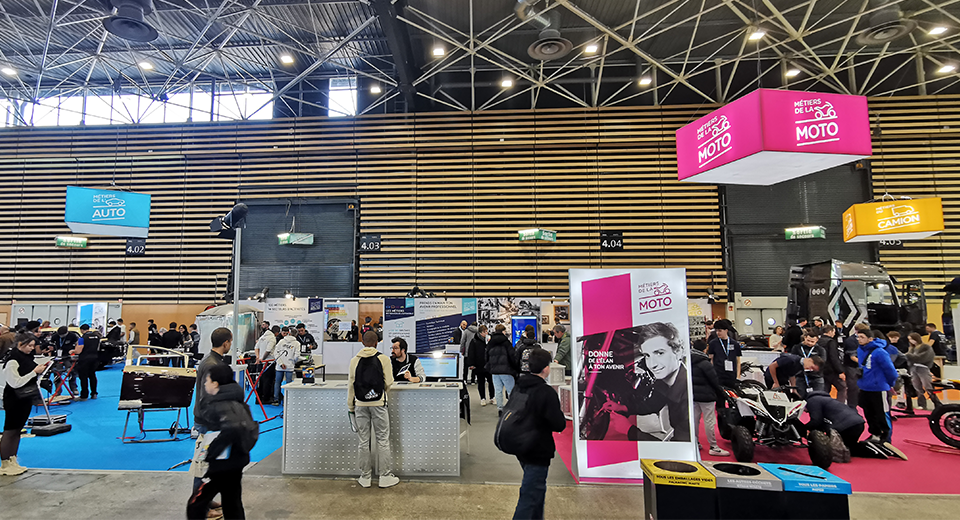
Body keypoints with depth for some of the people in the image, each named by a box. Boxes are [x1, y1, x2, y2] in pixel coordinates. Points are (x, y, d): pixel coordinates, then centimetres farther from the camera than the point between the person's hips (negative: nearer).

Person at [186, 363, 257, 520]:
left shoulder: (220, 405, -19)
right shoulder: (235, 401, 8)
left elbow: (232, 429, -36)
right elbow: (248, 426, 15)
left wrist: (210, 453, -25)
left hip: (223, 463, -9)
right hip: (237, 460, 9)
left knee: (196, 505, 5)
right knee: (233, 504, 19)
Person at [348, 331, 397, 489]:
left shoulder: (354, 360, 2)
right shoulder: (383, 359, -6)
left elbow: (351, 385, 4)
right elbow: (389, 383, -6)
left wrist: (351, 407, 12)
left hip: (360, 405, 3)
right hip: (378, 403, -2)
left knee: (364, 441, 10)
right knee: (383, 440, 7)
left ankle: (365, 477, 19)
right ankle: (385, 476, 12)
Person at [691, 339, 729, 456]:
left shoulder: (689, 362, 6)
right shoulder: (705, 363, -17)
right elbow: (714, 380, -12)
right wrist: (720, 393, 3)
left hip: (693, 395, 8)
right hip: (705, 396, -8)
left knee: (694, 419, 14)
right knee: (709, 421, -2)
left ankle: (695, 442, 23)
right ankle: (713, 447, 4)